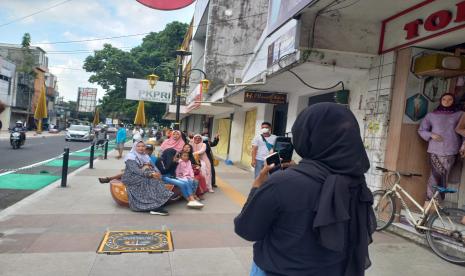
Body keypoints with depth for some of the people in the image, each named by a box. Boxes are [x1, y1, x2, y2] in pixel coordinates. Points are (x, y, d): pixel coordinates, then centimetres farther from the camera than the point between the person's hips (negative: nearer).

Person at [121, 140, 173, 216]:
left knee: (155, 180, -24)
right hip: (131, 178, -6)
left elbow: (153, 167, 5)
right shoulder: (130, 157, -8)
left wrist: (156, 173, -19)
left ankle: (156, 207, -34)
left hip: (143, 177, 6)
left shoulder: (146, 156, 15)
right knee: (150, 181, -30)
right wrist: (151, 174, -31)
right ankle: (155, 207, -34)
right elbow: (136, 170, -22)